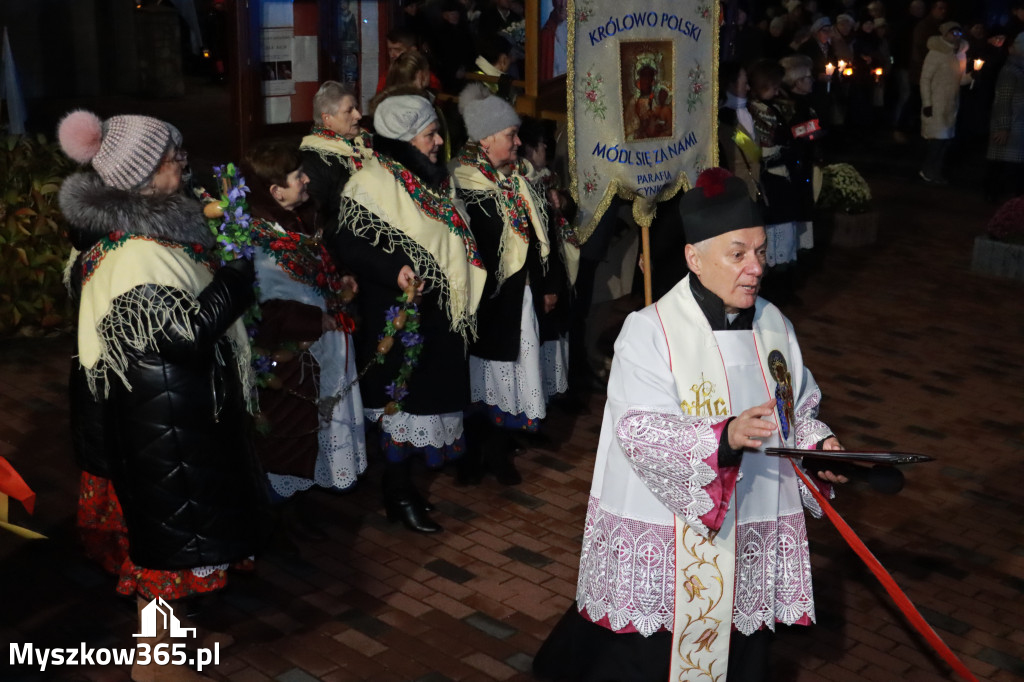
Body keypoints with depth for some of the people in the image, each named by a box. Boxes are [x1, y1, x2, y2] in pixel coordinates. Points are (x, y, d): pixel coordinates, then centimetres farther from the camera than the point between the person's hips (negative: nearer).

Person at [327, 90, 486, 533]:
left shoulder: (434, 178, 10)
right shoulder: (372, 183, -15)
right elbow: (344, 241, -19)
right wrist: (394, 271, -27)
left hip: (436, 311, 8)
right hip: (395, 312, -8)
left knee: (427, 394, 13)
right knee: (401, 397, 0)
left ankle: (403, 483, 28)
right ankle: (398, 496, 14)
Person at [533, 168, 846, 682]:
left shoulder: (774, 326, 5)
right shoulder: (650, 331, -15)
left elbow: (799, 408, 14)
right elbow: (640, 432, -24)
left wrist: (817, 442, -7)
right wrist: (725, 438, -37)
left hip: (754, 539, 6)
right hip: (666, 543, -5)